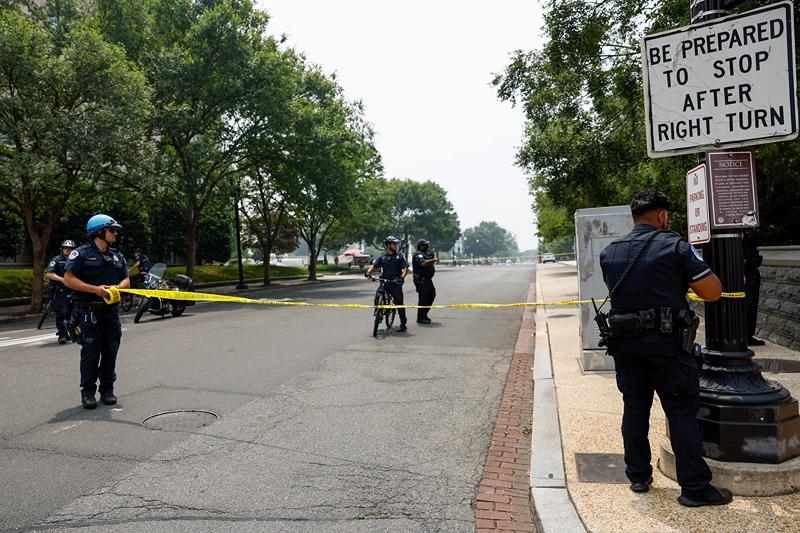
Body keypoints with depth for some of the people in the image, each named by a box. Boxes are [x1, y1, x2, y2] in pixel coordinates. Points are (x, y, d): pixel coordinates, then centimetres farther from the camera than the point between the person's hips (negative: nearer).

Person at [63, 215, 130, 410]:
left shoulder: (117, 256, 13)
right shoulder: (81, 253, -4)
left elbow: (126, 280, 16)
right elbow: (68, 279, -11)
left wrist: (118, 287, -7)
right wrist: (95, 289, -18)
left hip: (110, 311, 5)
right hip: (88, 311, -5)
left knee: (110, 351, 7)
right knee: (90, 352, -3)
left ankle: (107, 390, 19)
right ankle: (88, 393, 8)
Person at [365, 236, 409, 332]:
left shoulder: (399, 256, 4)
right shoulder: (382, 256, 8)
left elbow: (405, 268, -3)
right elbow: (374, 265, 1)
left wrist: (402, 277, -21)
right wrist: (368, 272, -20)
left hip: (395, 283, -2)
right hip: (384, 282, 2)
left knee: (399, 303, -1)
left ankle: (403, 324, 6)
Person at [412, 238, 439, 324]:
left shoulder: (425, 254, 21)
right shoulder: (418, 255, -13)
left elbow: (429, 263, 21)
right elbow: (423, 263, -30)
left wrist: (431, 256, 6)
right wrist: (434, 260, -24)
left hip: (427, 280, 11)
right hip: (421, 280, -11)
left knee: (432, 295, 14)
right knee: (423, 298, -8)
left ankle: (424, 315, 21)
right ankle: (420, 318, -2)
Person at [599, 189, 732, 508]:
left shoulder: (609, 253, 6)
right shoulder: (674, 246, -9)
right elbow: (712, 292, -9)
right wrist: (684, 280, 10)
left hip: (625, 343, 5)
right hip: (666, 343, -5)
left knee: (634, 409, 14)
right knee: (682, 413, 5)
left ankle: (638, 476, 26)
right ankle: (695, 487, 14)